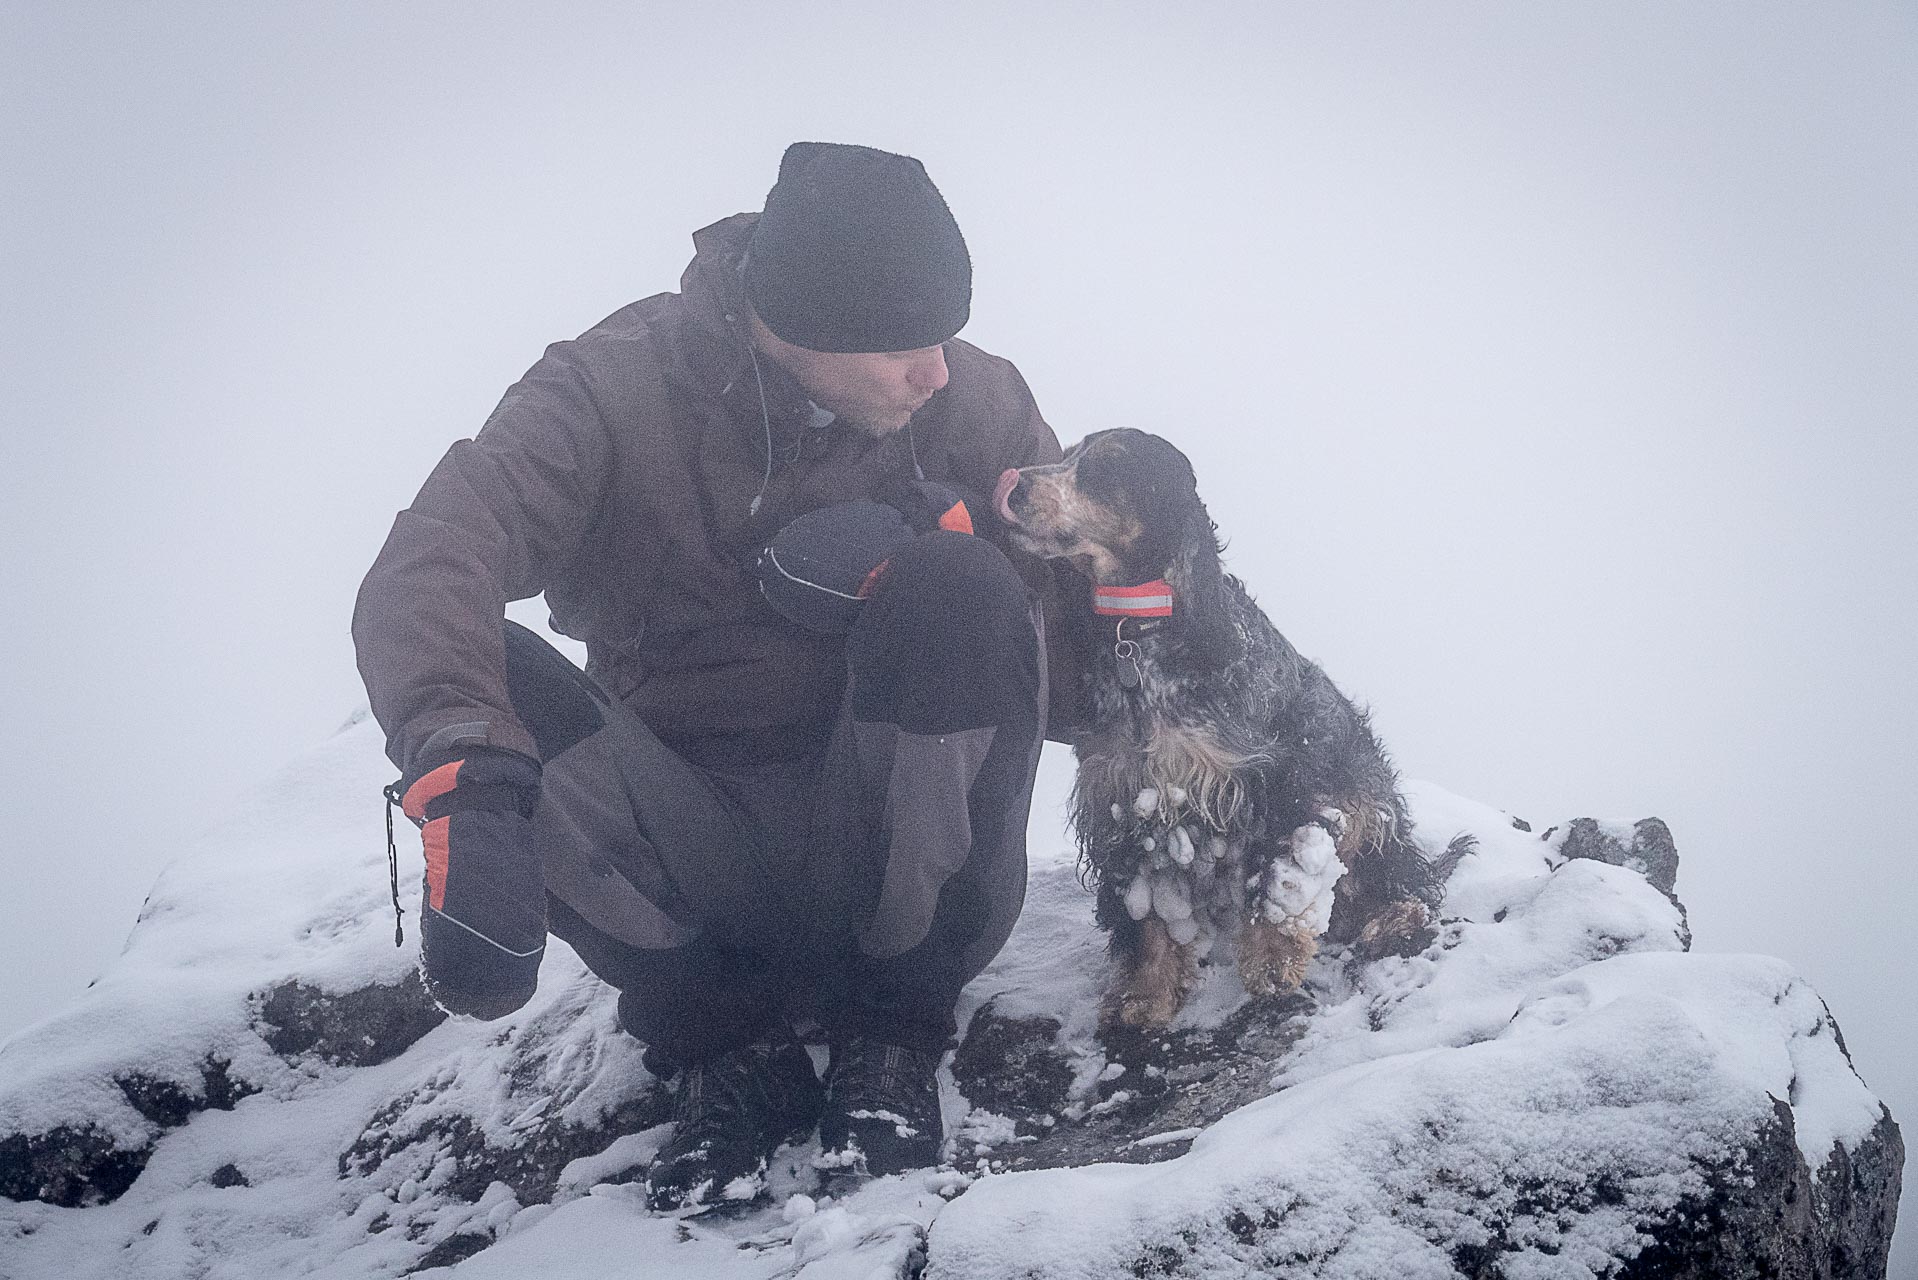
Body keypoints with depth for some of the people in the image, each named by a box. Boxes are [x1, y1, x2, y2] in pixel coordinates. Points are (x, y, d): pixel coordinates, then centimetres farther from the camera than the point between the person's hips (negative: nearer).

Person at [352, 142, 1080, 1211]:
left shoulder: (968, 397, -5)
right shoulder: (614, 391, -12)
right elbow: (429, 571, -28)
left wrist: (934, 543, -26)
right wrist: (469, 784, -48)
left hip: (894, 849, 0)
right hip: (696, 848, 0)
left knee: (962, 598, -27)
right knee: (491, 677, -26)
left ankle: (892, 1025, -9)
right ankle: (729, 1043, -10)